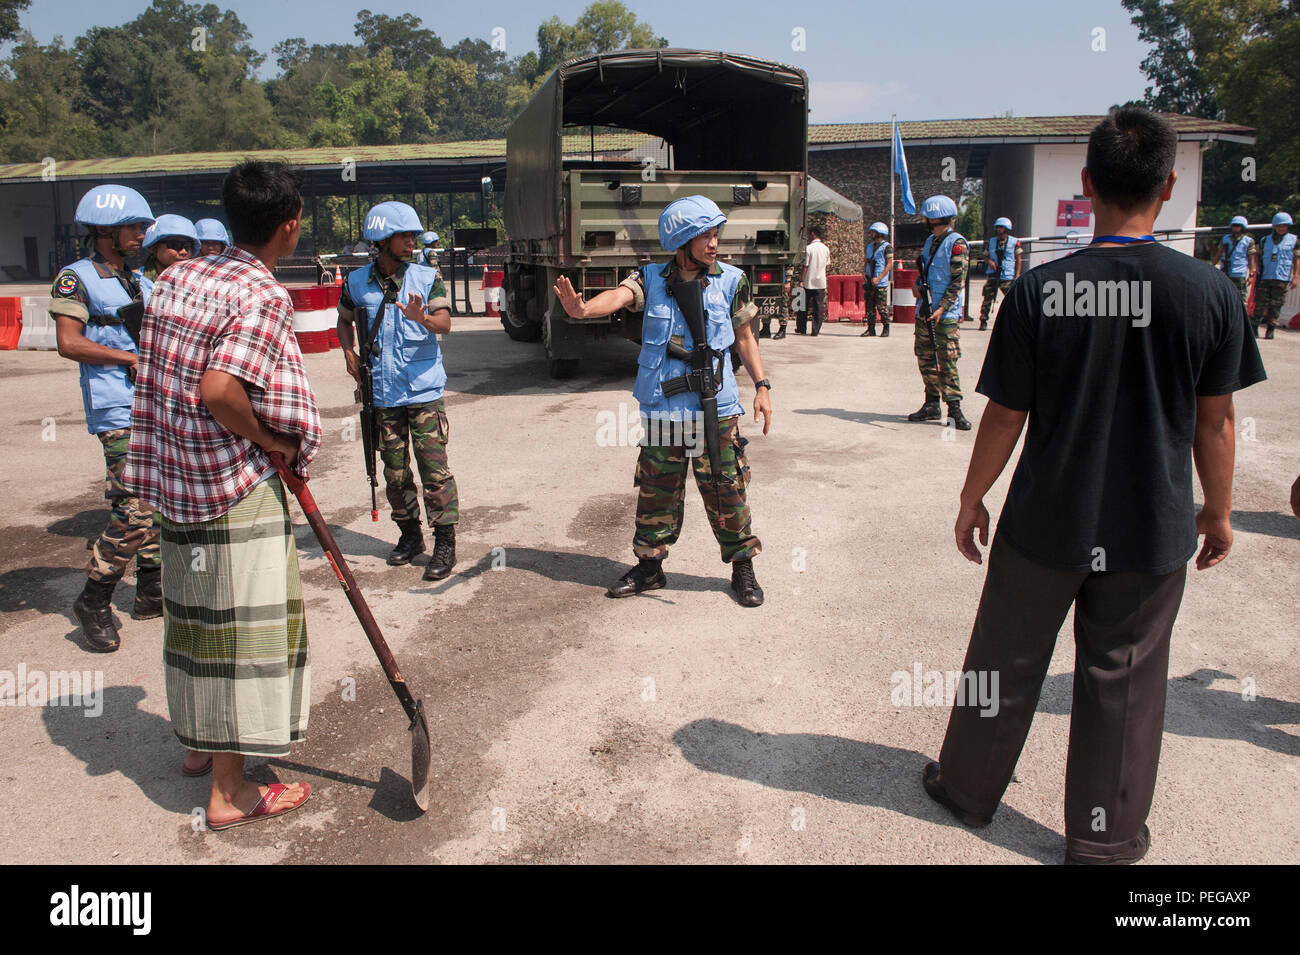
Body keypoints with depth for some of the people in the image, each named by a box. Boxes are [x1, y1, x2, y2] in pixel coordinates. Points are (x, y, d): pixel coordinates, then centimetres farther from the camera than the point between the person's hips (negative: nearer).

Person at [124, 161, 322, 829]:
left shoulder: (175, 278, 9)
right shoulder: (264, 296, -15)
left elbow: (158, 373, 12)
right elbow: (220, 390, -27)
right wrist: (277, 443, -12)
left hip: (176, 475, 9)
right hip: (237, 487, -8)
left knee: (196, 614, 20)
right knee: (239, 625, 0)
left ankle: (200, 743, 38)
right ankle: (230, 791, 10)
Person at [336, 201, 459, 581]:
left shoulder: (428, 277, -2)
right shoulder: (357, 282, 5)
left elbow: (444, 324, -13)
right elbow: (344, 320, 21)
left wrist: (421, 318, -34)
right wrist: (349, 353, 4)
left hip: (424, 390, -3)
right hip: (382, 393, 3)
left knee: (434, 467, -6)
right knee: (394, 470, 11)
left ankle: (445, 543, 1)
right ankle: (409, 534, 26)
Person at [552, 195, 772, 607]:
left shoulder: (731, 281, 1)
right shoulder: (651, 279, 0)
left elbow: (745, 336, 10)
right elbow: (620, 296, -20)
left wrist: (762, 386, 4)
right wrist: (582, 308, -41)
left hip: (715, 409, -1)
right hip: (662, 410, 1)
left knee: (726, 492, 4)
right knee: (656, 492, 11)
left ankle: (743, 568, 22)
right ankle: (649, 567, 27)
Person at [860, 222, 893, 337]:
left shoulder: (887, 247, -4)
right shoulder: (870, 247, 17)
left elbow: (889, 265, -9)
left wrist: (879, 278, -17)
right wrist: (864, 273, 2)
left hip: (881, 283, -6)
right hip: (869, 282, 6)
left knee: (882, 307, -5)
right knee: (869, 306, 4)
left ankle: (886, 329, 6)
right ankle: (871, 329, 9)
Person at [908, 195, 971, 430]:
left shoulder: (956, 243, -8)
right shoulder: (930, 241, 15)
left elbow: (957, 280, -12)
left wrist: (941, 308, -19)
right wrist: (918, 283, 3)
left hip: (946, 314, -8)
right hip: (924, 311, 8)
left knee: (947, 361, -9)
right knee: (925, 358, 9)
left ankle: (954, 408, -5)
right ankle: (932, 405, 17)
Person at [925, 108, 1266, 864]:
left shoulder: (1038, 291, -14)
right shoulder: (1211, 293, -10)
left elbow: (1006, 414, -8)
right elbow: (1215, 420, -2)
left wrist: (973, 497, 6)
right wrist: (1219, 513, 12)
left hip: (1047, 521, 0)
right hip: (1150, 531, 1)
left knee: (1006, 661, 16)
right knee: (1122, 679, 14)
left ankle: (968, 788, 36)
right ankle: (1106, 836, 30)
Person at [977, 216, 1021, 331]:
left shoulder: (1014, 242, 2)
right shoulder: (991, 242, 10)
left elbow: (1018, 260, 4)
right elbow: (985, 256, 18)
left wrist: (1017, 275, -3)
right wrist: (989, 261, -5)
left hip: (1008, 277, -2)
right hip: (992, 276, 2)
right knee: (987, 299, -2)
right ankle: (983, 321, 4)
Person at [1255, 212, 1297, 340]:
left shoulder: (1294, 240, 6)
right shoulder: (1265, 240, 11)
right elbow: (1259, 258, 16)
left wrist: (1295, 277, -4)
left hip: (1282, 279, -1)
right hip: (1264, 277, 1)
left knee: (1276, 305, -1)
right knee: (1260, 303, -3)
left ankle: (1270, 329, 4)